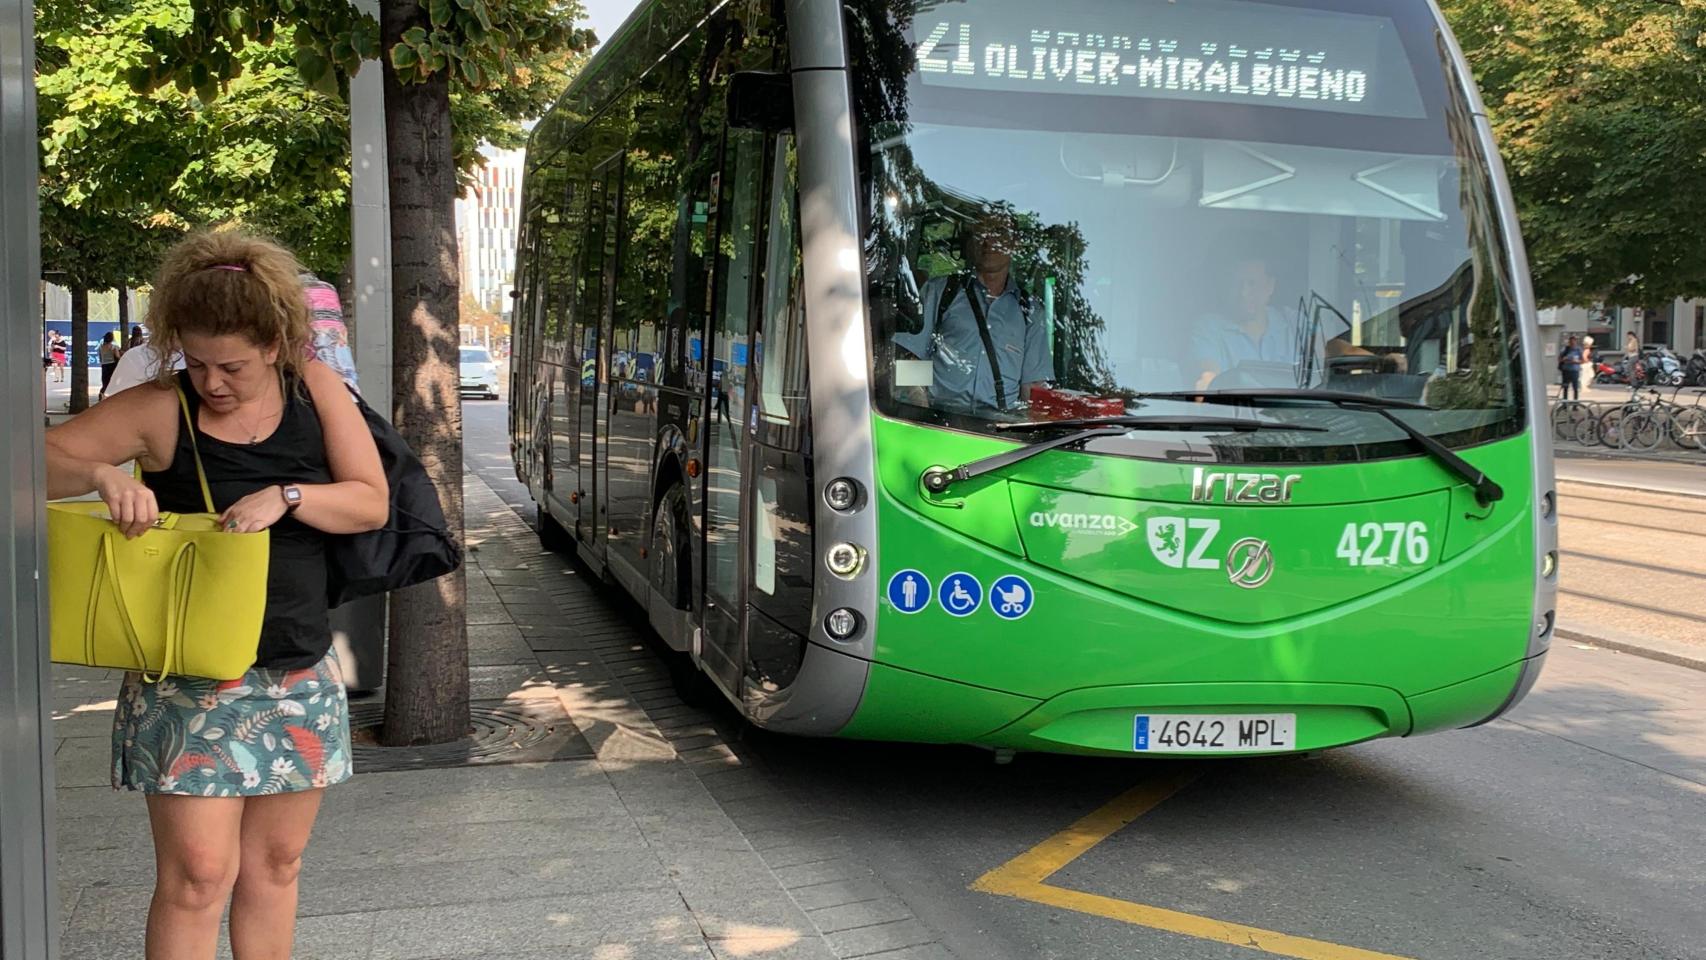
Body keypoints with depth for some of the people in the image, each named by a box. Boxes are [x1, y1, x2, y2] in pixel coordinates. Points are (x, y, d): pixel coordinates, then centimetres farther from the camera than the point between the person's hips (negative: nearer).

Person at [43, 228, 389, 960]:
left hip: (301, 673, 3)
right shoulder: (159, 410, -8)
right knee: (197, 875, -4)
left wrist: (287, 496, -20)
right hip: (191, 678, -3)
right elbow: (44, 459, -7)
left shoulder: (316, 390, -1)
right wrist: (102, 474, -27)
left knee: (275, 863, 13)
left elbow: (372, 502, -4)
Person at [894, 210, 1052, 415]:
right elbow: (911, 356, 9)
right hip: (941, 412, -1)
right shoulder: (938, 291, 15)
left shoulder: (1030, 312, 20)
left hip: (1001, 418, 1)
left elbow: (1033, 382, 15)